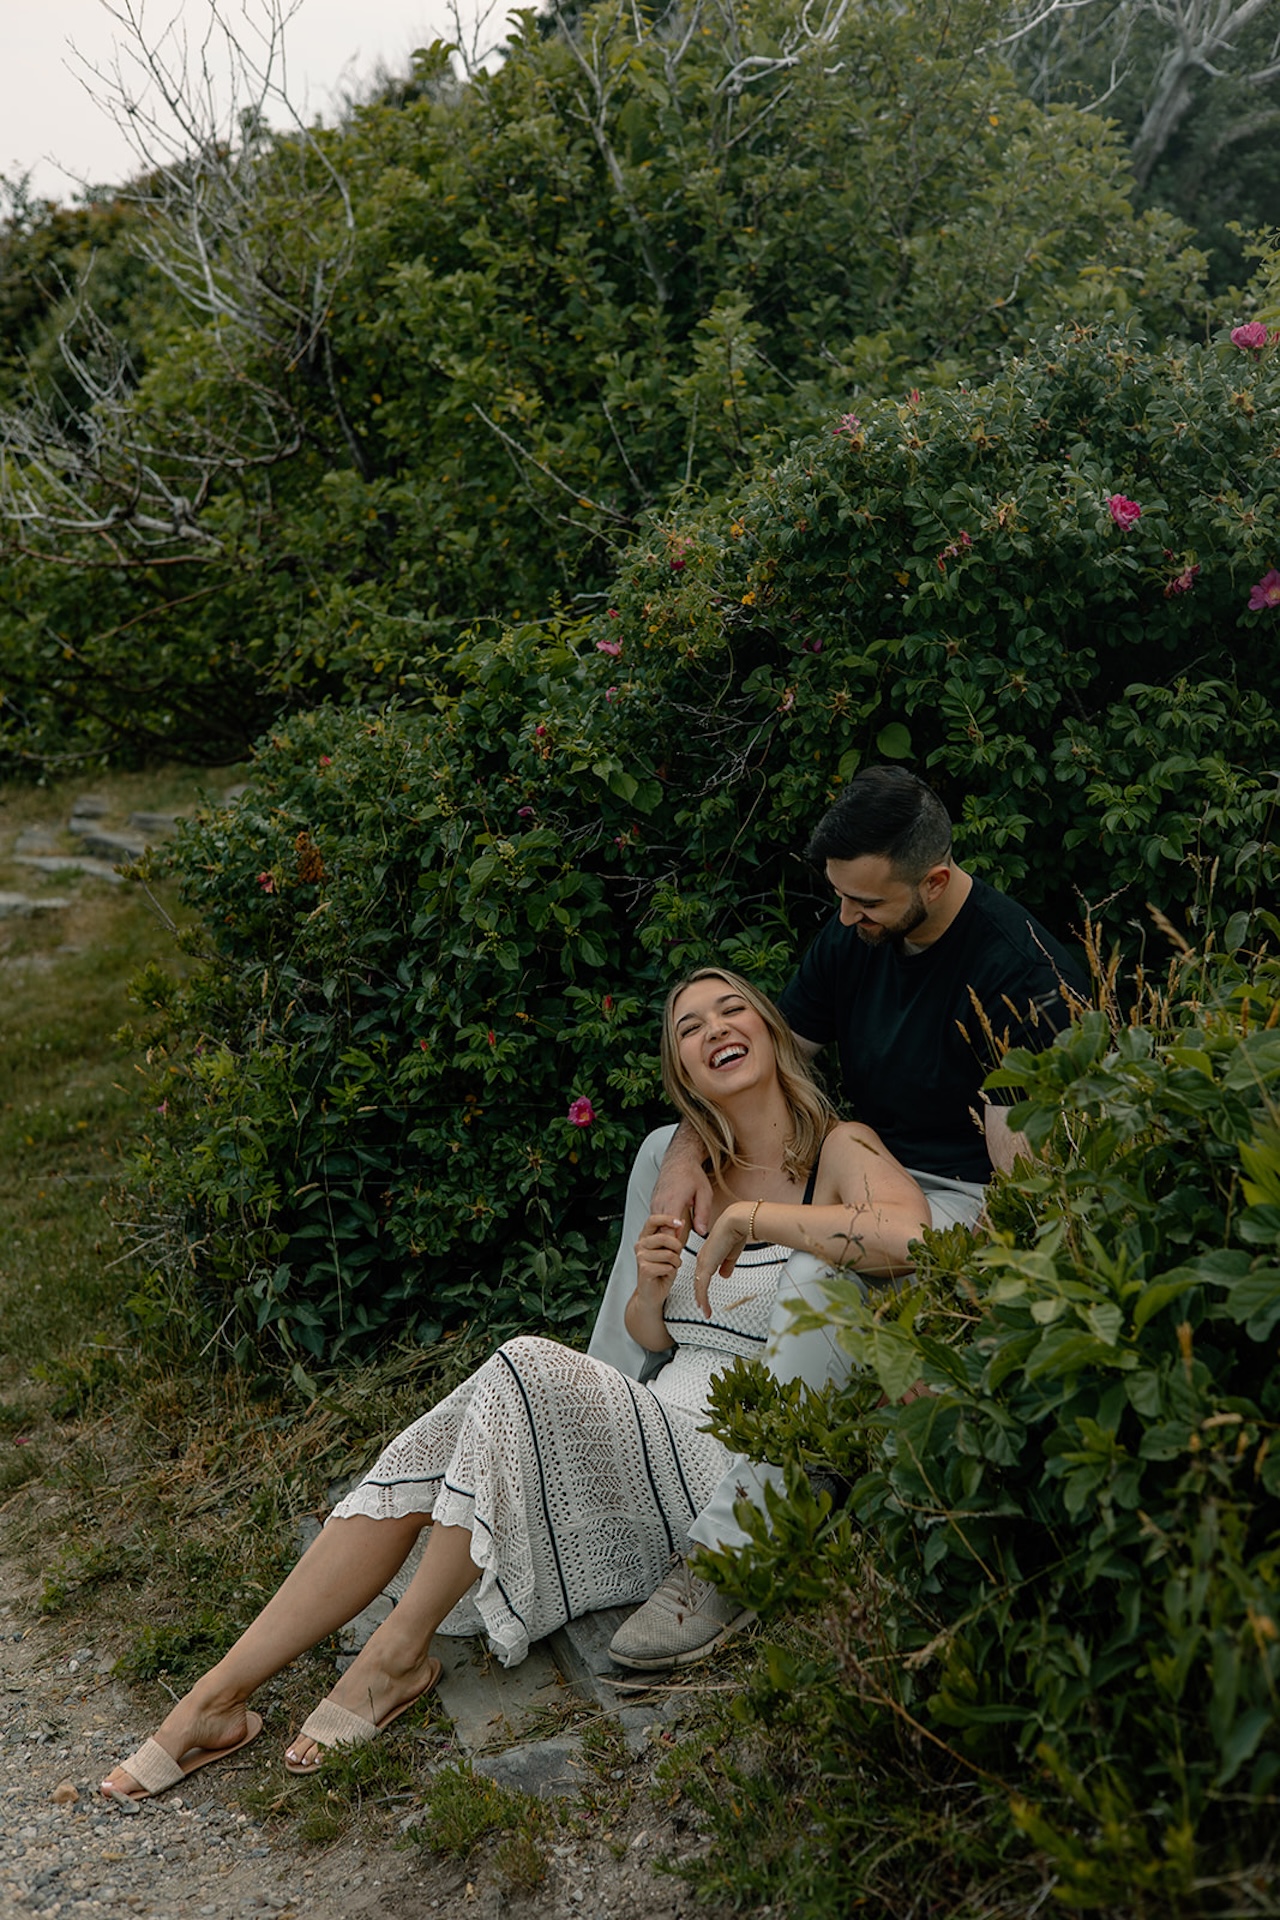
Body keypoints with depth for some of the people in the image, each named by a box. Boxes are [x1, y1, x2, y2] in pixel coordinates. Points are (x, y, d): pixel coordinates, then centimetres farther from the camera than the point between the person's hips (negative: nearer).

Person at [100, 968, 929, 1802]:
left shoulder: (842, 1150, -7)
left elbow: (911, 1237, -32)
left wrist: (747, 1217, -24)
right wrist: (650, 1284, -6)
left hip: (736, 1469, -6)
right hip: (657, 1431, 7)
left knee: (529, 1369, -29)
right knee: (415, 1467, -16)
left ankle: (400, 1654, -15)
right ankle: (218, 1700, -12)